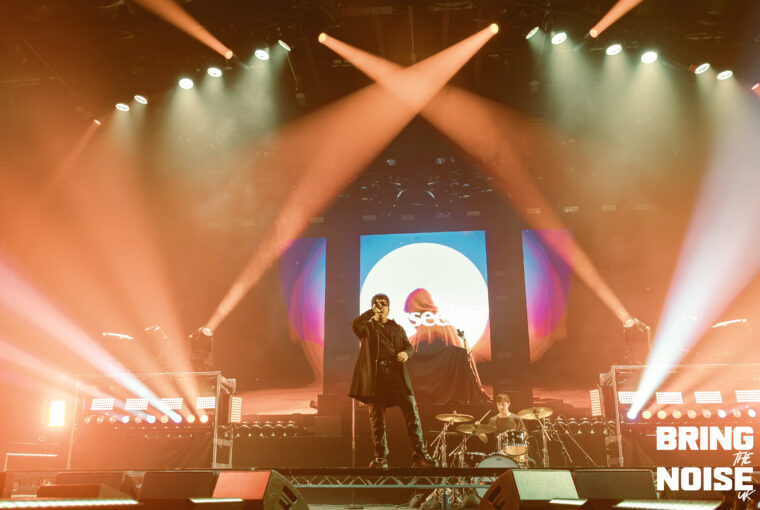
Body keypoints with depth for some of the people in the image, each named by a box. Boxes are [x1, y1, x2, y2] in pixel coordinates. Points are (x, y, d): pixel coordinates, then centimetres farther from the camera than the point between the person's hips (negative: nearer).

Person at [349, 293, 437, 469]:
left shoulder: (397, 328, 24)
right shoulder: (367, 327, 14)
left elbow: (408, 345, 16)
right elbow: (355, 324, -8)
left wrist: (406, 353, -6)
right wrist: (372, 312, -8)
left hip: (397, 373, 2)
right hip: (375, 375, -2)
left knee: (412, 412, -9)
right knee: (377, 418, 1)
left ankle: (419, 455, -4)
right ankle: (380, 458, 11)